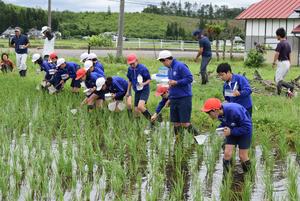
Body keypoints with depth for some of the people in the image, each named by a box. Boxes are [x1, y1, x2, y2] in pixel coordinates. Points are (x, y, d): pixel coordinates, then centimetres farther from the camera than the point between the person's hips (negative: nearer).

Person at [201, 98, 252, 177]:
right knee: (227, 154, -7)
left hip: (244, 131, -5)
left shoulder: (234, 111, -38)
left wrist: (231, 132, -32)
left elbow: (247, 127, -30)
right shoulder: (220, 113, -16)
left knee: (242, 156, -2)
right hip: (232, 131, 6)